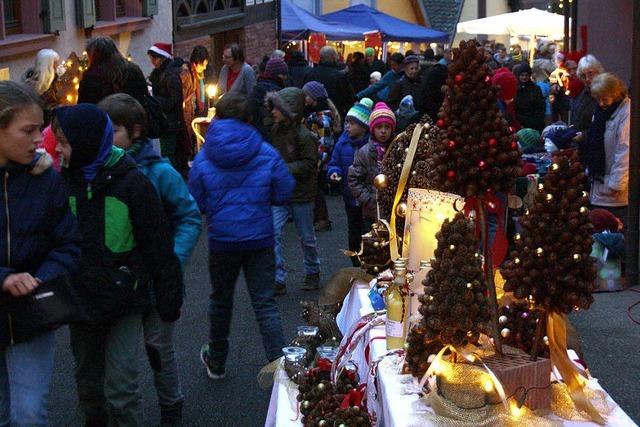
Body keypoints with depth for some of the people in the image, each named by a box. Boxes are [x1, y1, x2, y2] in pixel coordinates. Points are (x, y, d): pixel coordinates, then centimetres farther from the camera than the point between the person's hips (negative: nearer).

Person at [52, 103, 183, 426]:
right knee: (88, 382, 17)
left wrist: (169, 299, -6)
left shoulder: (131, 182, -13)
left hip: (123, 300, -4)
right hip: (80, 299, 4)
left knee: (120, 387, -4)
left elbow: (158, 247, -9)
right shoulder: (63, 181, -1)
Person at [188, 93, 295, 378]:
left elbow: (196, 203, -2)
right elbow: (284, 194, -2)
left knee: (221, 300, 19)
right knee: (265, 304, 4)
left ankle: (216, 362, 36)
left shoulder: (203, 158, -7)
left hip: (222, 240, 1)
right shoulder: (267, 154, -7)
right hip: (260, 239, 0)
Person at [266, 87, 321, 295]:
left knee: (306, 237, 11)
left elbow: (309, 164, -18)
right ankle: (278, 280, -2)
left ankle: (312, 273, 33)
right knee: (273, 233, -7)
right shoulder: (275, 130, 3)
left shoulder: (304, 136, -17)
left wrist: (284, 169, -24)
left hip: (301, 194, -5)